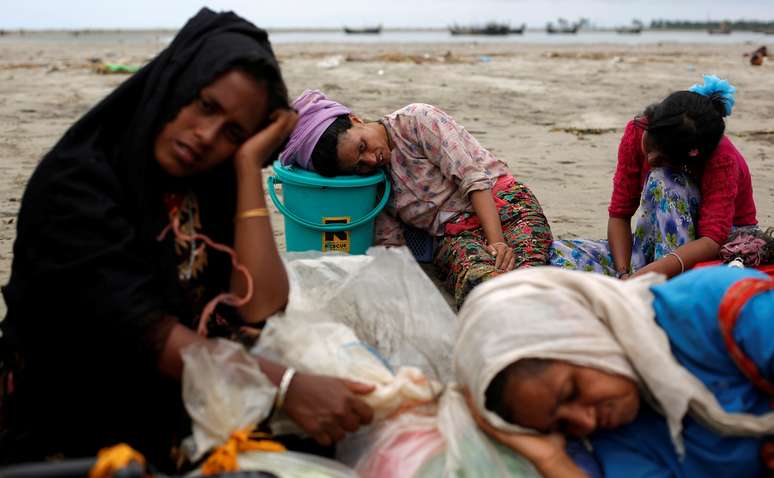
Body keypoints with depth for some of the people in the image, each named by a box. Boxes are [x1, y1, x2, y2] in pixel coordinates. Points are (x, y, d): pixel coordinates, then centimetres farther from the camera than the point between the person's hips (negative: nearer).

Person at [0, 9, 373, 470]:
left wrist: (250, 165, -13)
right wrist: (286, 385, -38)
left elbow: (259, 307, -12)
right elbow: (137, 328, -28)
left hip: (177, 417, 6)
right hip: (72, 432, -5)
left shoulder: (212, 185, 1)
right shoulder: (76, 182, -16)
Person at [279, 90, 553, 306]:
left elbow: (473, 177, -12)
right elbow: (390, 244, 6)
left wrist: (497, 241, -22)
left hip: (504, 207, -3)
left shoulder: (416, 120, -7)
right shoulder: (370, 184, 7)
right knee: (479, 280, -36)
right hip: (455, 237, 3)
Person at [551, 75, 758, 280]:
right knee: (560, 252, -18)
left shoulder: (722, 159, -27)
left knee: (663, 180, -33)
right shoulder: (637, 132, -15)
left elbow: (713, 241, -38)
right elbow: (619, 213, -12)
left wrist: (642, 276, -51)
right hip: (660, 247, 5)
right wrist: (623, 274, -29)